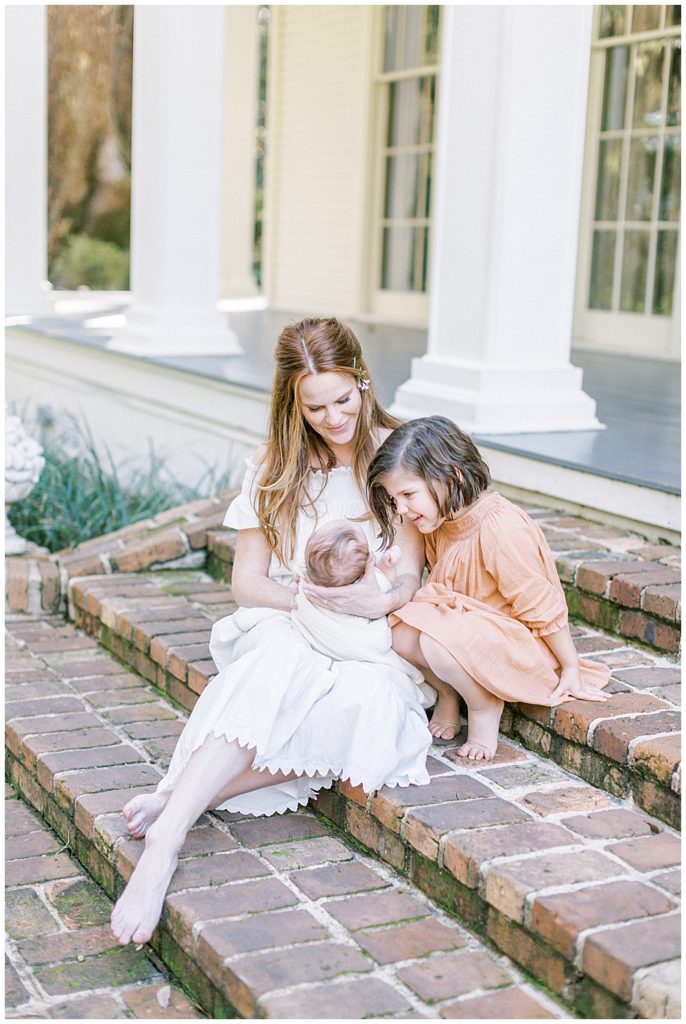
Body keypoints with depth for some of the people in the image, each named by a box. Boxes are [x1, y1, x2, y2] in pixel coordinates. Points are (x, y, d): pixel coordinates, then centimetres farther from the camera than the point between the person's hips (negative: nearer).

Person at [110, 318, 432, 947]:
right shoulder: (275, 467, 7)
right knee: (277, 670, -38)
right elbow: (247, 581, 5)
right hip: (285, 628, 0)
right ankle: (165, 844, -47)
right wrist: (314, 598, -15)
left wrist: (379, 601, -25)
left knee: (367, 699, -37)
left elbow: (411, 575, 0)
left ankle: (178, 801, -36)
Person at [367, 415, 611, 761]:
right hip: (461, 619, 8)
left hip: (518, 640, -8)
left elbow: (541, 604, -20)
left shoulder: (501, 528, -27)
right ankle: (447, 693, 8)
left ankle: (485, 707, -6)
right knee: (401, 631, -17)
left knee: (439, 641, -33)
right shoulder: (440, 523, 0)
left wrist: (571, 669, -13)